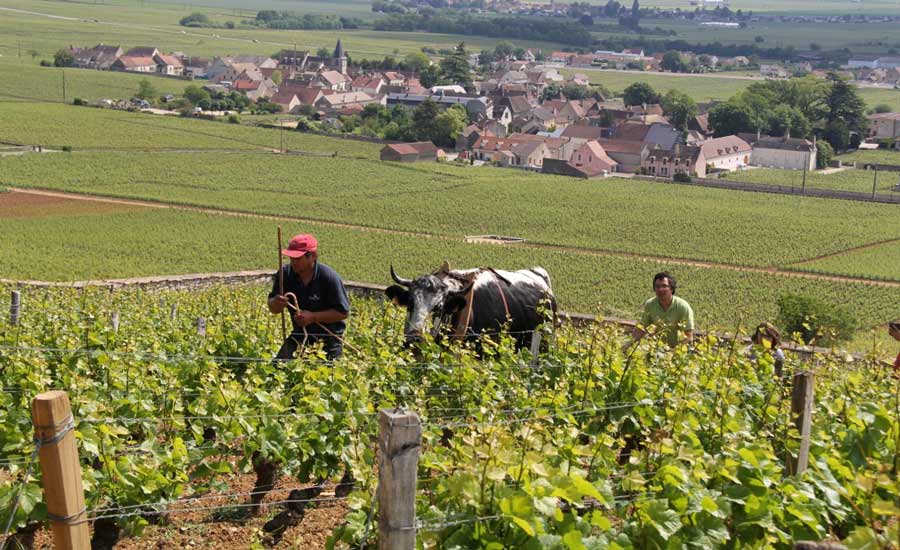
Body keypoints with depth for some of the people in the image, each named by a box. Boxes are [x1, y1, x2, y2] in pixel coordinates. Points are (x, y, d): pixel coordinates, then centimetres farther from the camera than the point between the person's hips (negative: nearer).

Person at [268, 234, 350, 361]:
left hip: (328, 340, -4)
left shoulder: (329, 278, -18)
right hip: (299, 336, 4)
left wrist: (313, 317, -23)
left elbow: (343, 312, -16)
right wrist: (276, 303, -23)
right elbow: (273, 309, 2)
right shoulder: (285, 274, -6)